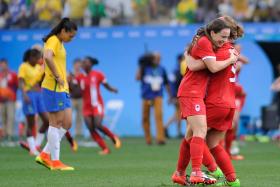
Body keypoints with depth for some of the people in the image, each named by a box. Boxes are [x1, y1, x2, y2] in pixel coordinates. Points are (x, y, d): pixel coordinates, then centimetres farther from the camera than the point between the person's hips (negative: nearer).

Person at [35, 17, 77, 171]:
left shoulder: (60, 43, 19)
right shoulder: (53, 41, -11)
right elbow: (47, 57, -31)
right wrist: (57, 77, -25)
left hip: (62, 89, 9)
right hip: (54, 88, -9)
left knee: (67, 123, 8)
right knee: (56, 123, -5)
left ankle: (45, 155, 11)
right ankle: (55, 161, 0)